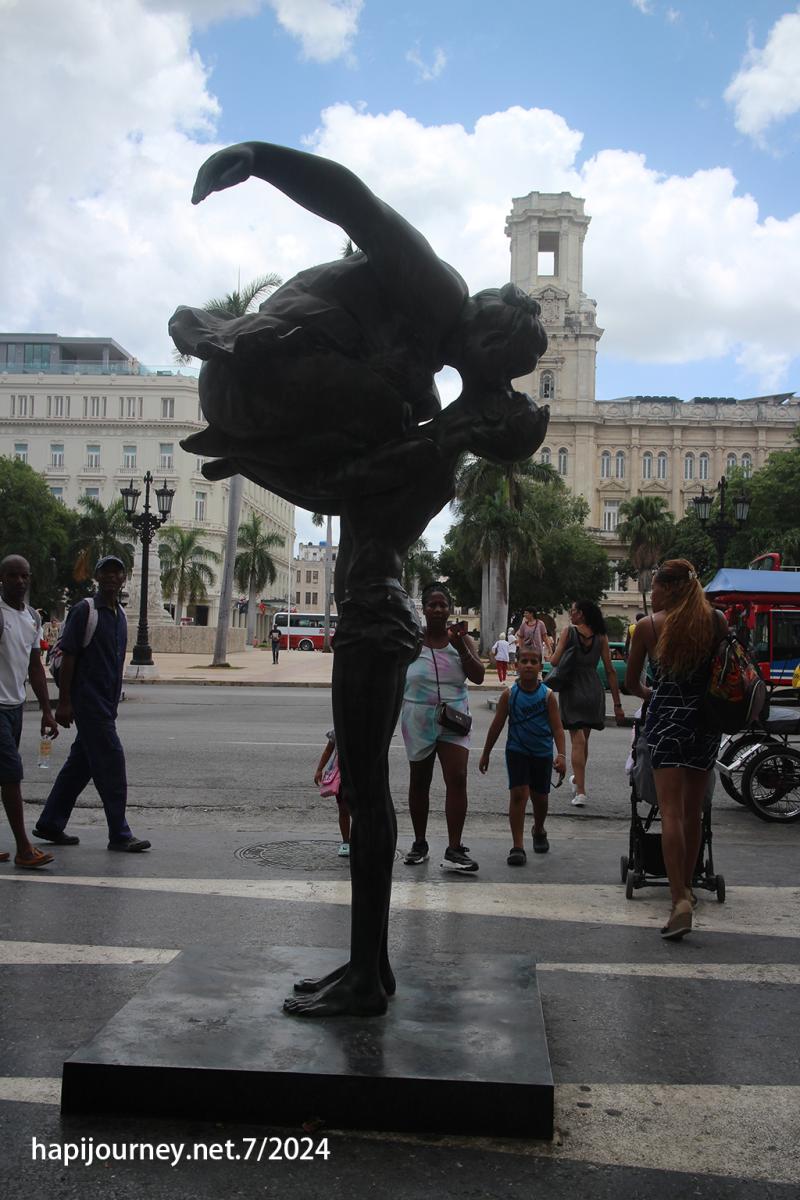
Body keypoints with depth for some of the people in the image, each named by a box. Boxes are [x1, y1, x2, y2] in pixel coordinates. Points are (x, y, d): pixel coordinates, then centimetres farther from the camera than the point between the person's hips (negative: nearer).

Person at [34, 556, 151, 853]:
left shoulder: (120, 614, 14)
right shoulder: (84, 611, -9)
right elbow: (68, 656, -11)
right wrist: (64, 702, -14)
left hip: (106, 703, 8)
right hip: (88, 700, -8)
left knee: (80, 763, 13)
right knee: (111, 761, -8)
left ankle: (50, 824, 23)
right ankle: (119, 834, -1)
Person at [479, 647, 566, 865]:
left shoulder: (548, 695, -8)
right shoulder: (509, 695, -7)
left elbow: (557, 727, -9)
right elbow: (497, 725, 2)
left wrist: (561, 755, -21)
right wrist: (486, 753, 7)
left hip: (542, 753, 1)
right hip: (517, 751, -1)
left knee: (540, 796, 14)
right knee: (518, 794, -13)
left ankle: (539, 831, 44)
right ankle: (517, 846, -10)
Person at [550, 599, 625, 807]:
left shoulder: (568, 632, -6)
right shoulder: (600, 637, 2)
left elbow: (555, 661, -14)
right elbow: (610, 671, 1)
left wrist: (550, 656, 11)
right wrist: (617, 704, 2)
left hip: (572, 690, -3)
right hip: (594, 690, 3)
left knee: (577, 740, -3)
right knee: (584, 739, 19)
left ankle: (581, 791, -12)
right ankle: (577, 779, 38)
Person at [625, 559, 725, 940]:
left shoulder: (648, 627, -4)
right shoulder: (717, 621, 0)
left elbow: (632, 683, 7)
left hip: (666, 719, -3)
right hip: (706, 720, 3)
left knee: (671, 812, -5)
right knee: (693, 811, 16)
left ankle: (679, 899, -17)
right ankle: (687, 887, 29)